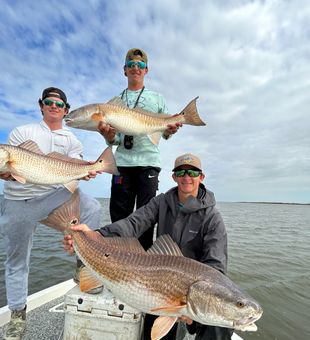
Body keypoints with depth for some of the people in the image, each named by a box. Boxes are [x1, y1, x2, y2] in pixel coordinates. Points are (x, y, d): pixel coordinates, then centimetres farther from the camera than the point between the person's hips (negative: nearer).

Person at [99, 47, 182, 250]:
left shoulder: (157, 99, 17)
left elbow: (164, 134, 15)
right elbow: (113, 140, 11)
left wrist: (170, 131, -9)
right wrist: (107, 134, -13)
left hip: (149, 162, -1)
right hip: (123, 162, 2)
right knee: (119, 215, 2)